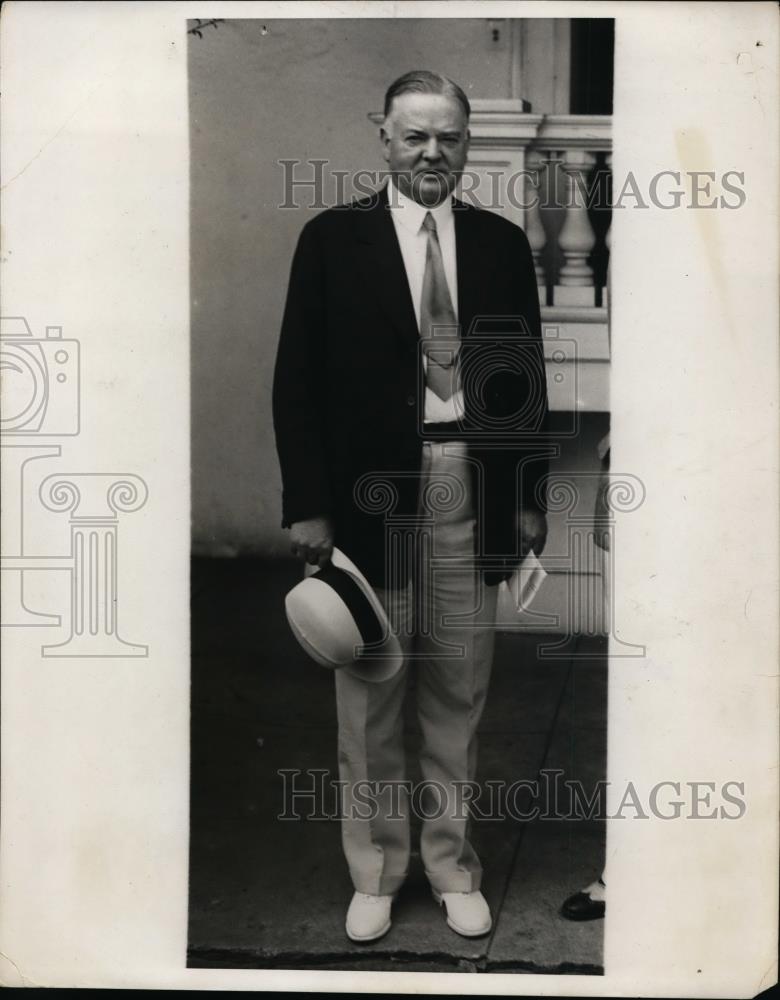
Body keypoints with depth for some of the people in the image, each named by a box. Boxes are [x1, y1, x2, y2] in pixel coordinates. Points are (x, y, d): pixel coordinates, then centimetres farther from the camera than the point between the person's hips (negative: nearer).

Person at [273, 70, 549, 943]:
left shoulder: (502, 243, 8)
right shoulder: (332, 239, 0)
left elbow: (525, 378, 11)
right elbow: (297, 382, -2)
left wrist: (529, 497, 6)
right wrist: (307, 506, -7)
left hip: (472, 489, 2)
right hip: (369, 493, -2)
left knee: (459, 695, 10)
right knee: (369, 699, 7)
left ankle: (453, 867, 26)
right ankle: (374, 872, 23)